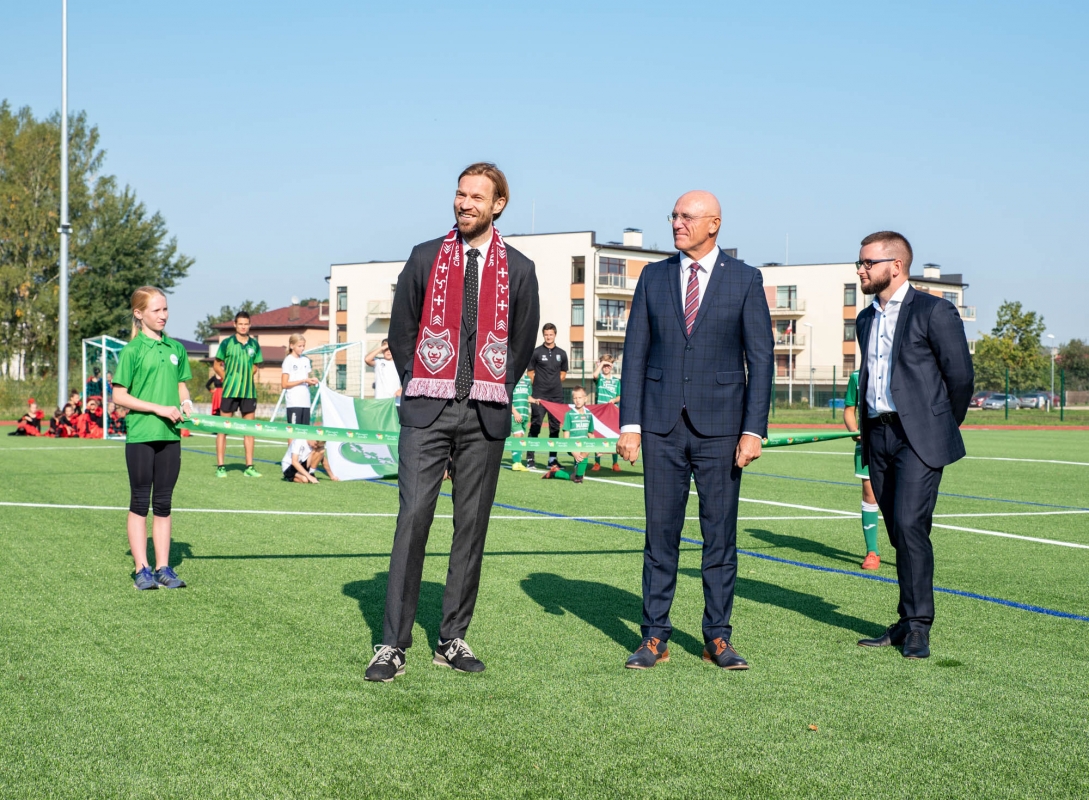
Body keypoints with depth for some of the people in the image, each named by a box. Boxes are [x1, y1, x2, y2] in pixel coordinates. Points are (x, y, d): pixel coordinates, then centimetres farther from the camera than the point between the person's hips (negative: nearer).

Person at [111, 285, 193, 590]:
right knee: (140, 503, 2)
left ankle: (163, 568, 13)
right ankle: (142, 569, 6)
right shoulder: (133, 350, -6)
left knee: (163, 504, 8)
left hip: (170, 435, 5)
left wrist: (186, 402, -2)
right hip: (140, 435, -5)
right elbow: (119, 396, -8)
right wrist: (158, 408, -14)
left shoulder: (176, 348, 10)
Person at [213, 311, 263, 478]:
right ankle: (220, 466, 4)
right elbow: (216, 365, 5)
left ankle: (249, 467, 11)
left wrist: (246, 377, 4)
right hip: (230, 391, -3)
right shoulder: (227, 343, -2)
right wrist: (228, 377, -3)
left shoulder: (254, 344, 7)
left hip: (249, 392, 4)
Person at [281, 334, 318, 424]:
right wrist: (303, 381, -13)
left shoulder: (306, 360, 15)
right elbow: (284, 384, -8)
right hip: (293, 403, -6)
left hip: (306, 402, 6)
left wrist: (312, 381, -3)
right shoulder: (288, 361, -2)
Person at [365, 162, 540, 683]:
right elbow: (401, 331, 12)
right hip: (428, 410, -1)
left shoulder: (519, 269, 7)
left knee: (472, 526, 4)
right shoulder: (425, 258, 6)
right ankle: (392, 645, -6)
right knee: (413, 518, -9)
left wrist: (495, 393, 9)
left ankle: (453, 640, 12)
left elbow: (523, 341, 14)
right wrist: (418, 388, 7)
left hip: (485, 415, 1)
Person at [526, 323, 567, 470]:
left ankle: (552, 459, 12)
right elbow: (530, 373, 4)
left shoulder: (561, 353, 9)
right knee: (535, 426, -6)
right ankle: (530, 458, -5)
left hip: (557, 396, 4)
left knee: (555, 427, 6)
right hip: (539, 396, -4)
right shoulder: (536, 352, 0)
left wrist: (554, 384, 9)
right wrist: (540, 385, 1)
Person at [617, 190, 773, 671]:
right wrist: (629, 423, -1)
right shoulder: (654, 277, 8)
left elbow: (760, 358, -1)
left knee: (720, 535, 3)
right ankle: (654, 638, 11)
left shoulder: (744, 280, 2)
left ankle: (718, 639, 12)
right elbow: (635, 352, 7)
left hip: (719, 426, -1)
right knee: (660, 535, 4)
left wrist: (754, 430, -9)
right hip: (661, 424, 2)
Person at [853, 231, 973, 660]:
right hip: (878, 437, 7)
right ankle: (908, 622, 15)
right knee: (900, 532, 9)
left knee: (910, 525, -15)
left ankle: (918, 627, -9)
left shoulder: (933, 311, -5)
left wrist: (944, 428, 5)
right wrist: (867, 430, 16)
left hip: (919, 437, -7)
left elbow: (960, 375, -4)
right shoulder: (866, 319, 17)